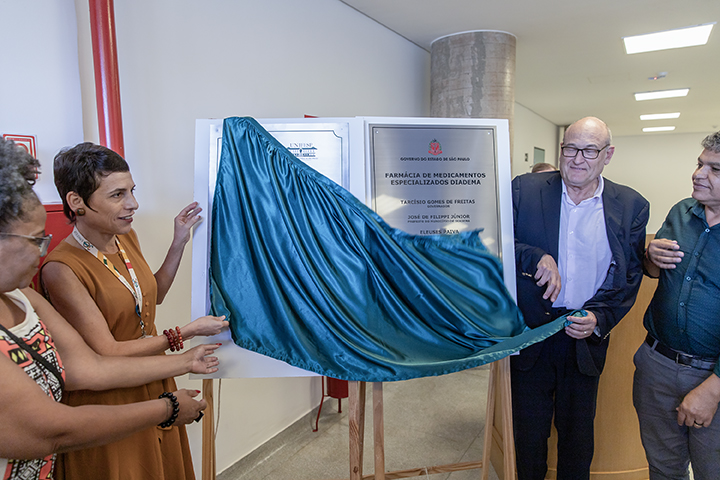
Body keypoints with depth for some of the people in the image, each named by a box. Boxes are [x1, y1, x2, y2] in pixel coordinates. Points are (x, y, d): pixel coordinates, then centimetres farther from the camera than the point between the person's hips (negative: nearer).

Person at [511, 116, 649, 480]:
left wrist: (599, 320, -14)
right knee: (529, 432, 16)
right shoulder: (525, 190, -5)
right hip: (530, 332, 0)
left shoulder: (632, 207, -1)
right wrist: (537, 258, -25)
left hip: (586, 338, 1)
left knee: (577, 433, 20)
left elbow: (630, 279, 1)